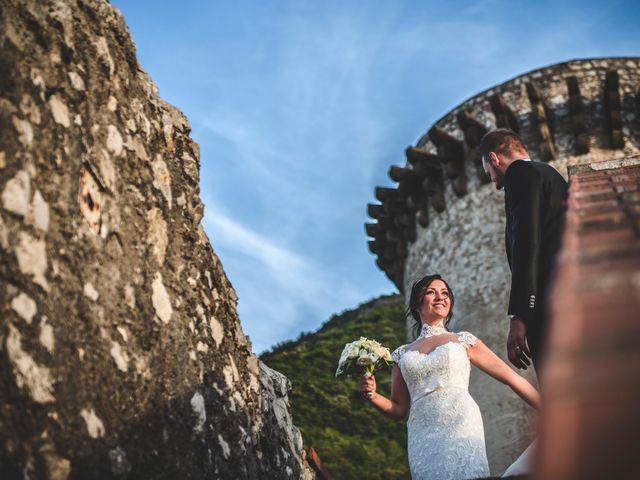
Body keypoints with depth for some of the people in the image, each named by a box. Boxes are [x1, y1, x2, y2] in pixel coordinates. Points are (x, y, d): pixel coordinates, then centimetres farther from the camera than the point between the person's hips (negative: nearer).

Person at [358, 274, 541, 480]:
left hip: (462, 426, -2)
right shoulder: (402, 354, 18)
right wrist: (372, 395, 0)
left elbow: (511, 377, 10)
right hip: (423, 438, 2)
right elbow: (399, 409, 19)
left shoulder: (464, 341, 13)